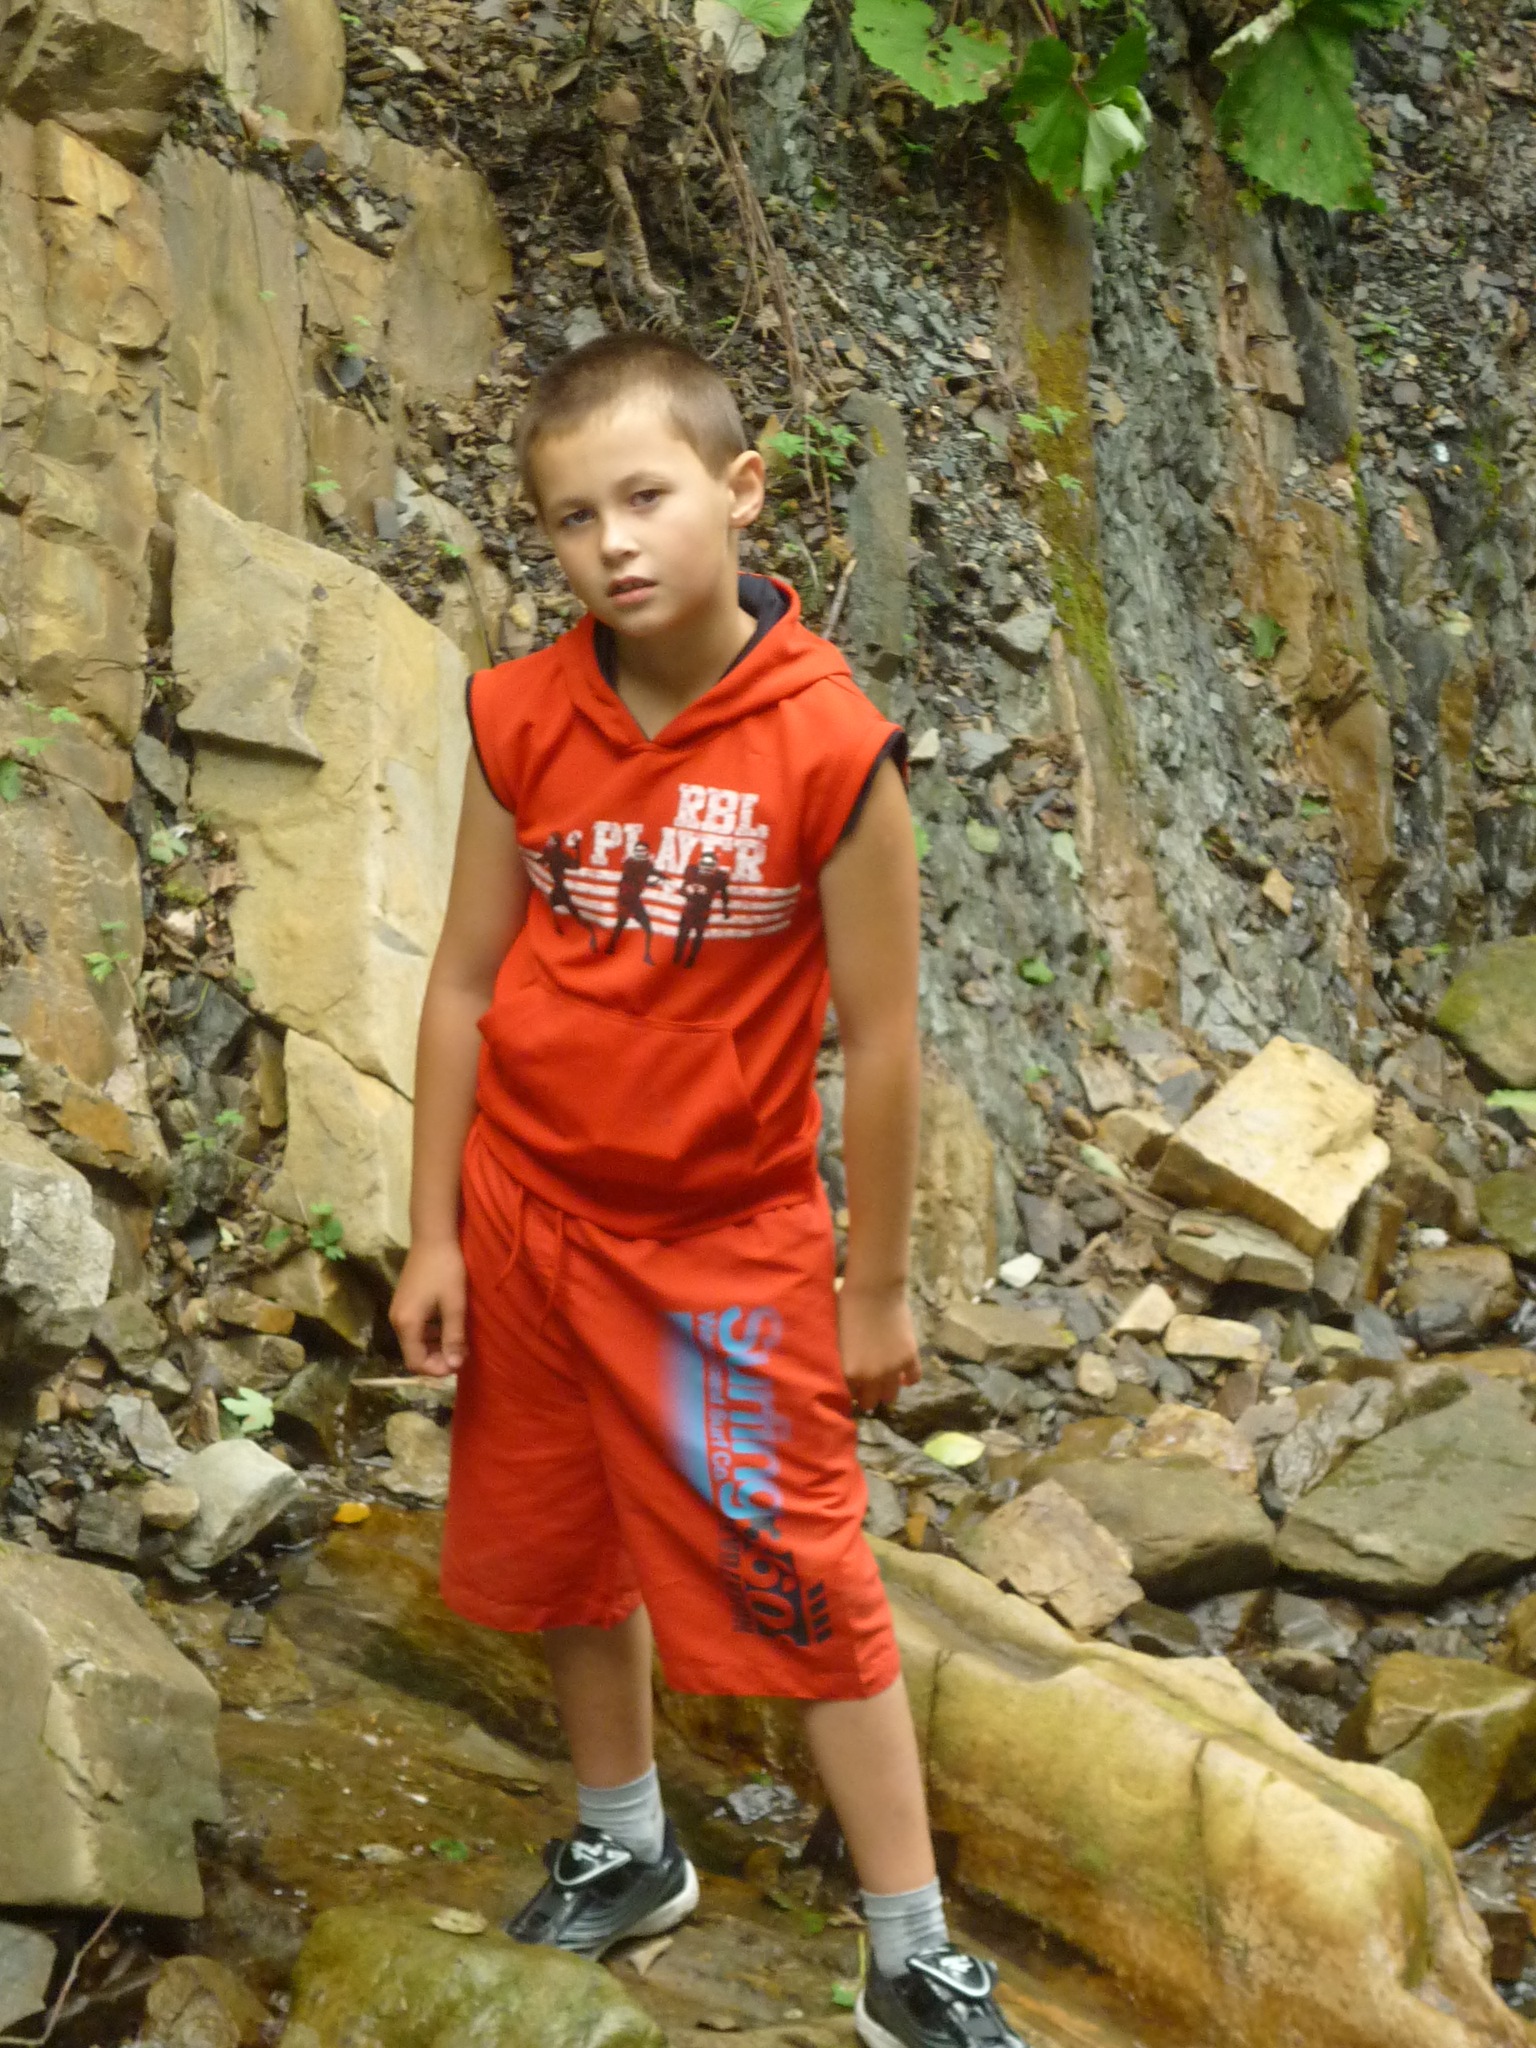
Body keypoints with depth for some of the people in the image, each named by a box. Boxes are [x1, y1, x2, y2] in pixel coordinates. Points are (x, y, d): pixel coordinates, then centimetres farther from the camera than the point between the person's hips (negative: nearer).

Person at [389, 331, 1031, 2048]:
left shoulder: (831, 746, -19)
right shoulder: (520, 720, -8)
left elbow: (878, 1038, -12)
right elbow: (465, 984, 0)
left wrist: (874, 1287, -5)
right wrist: (434, 1235, 2)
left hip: (728, 1240, -4)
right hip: (529, 1214, 4)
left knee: (804, 1589, 0)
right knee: (566, 1551, 19)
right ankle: (626, 1848, 43)